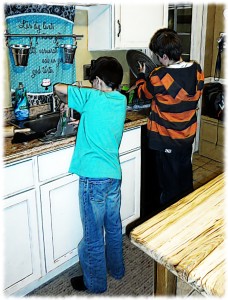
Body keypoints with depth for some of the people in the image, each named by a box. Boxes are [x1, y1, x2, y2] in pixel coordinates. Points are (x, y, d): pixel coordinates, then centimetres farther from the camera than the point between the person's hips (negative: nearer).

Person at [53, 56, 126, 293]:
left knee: (93, 234, 10)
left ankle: (95, 282, 29)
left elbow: (58, 88, -9)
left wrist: (68, 98, 10)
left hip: (94, 178, -7)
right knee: (113, 226, 24)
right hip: (114, 175, 7)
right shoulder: (121, 100, 4)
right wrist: (78, 109, 15)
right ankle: (116, 269, 44)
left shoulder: (93, 98, -15)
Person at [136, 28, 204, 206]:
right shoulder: (197, 70, -7)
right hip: (188, 136, 6)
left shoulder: (160, 77, -24)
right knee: (185, 177, 23)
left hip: (166, 139, -6)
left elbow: (143, 93, -4)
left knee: (170, 185, 10)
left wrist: (141, 75, 15)